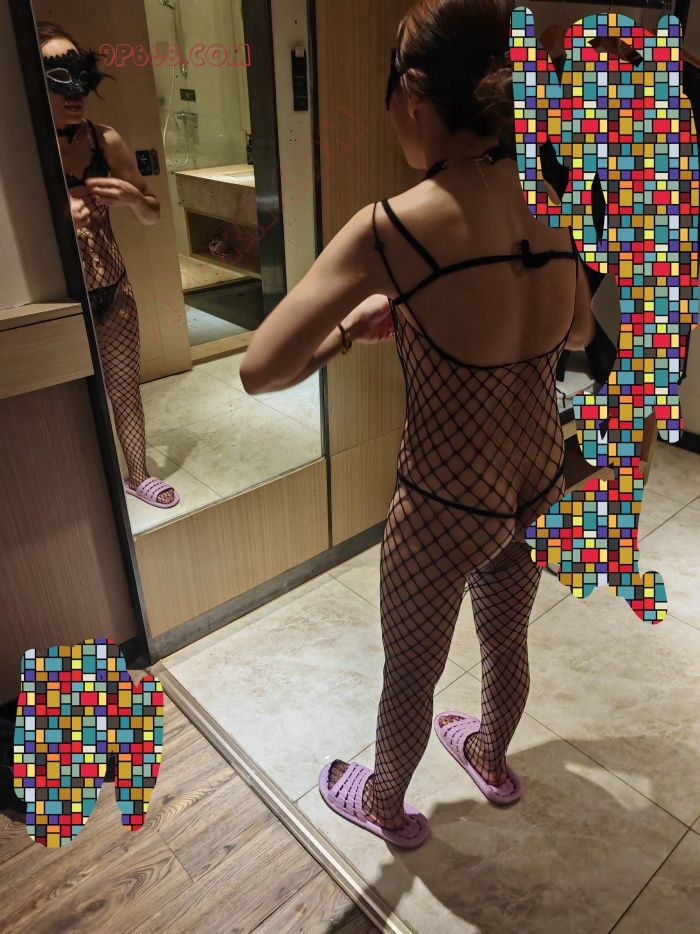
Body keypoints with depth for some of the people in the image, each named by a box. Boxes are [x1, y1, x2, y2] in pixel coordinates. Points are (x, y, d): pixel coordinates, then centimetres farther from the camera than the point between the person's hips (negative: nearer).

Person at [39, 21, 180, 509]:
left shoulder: (105, 140, -5)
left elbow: (153, 215, 6)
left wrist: (132, 196, -15)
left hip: (112, 291, 3)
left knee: (126, 390, 15)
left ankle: (139, 475, 36)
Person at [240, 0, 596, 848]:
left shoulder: (392, 229, -24)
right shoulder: (548, 213, -5)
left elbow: (259, 370, -23)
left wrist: (351, 329, -7)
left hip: (445, 507, -6)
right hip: (539, 487, 6)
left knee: (410, 673, 20)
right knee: (507, 641, 30)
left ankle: (386, 804, 49)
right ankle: (492, 760, 60)